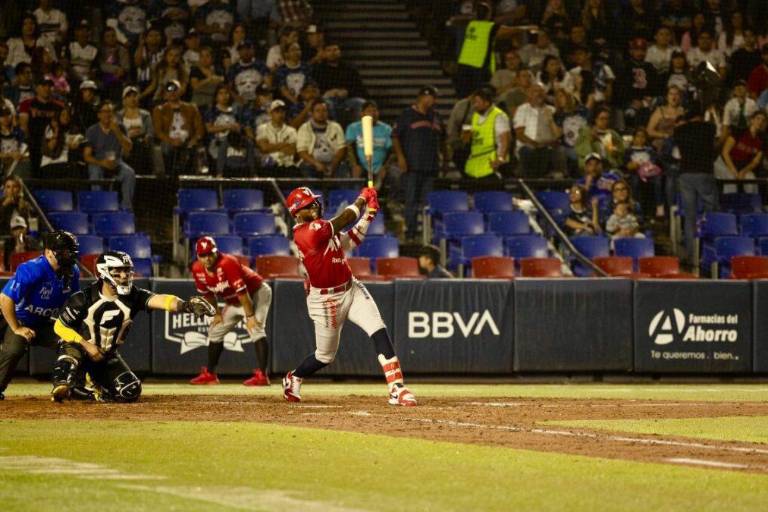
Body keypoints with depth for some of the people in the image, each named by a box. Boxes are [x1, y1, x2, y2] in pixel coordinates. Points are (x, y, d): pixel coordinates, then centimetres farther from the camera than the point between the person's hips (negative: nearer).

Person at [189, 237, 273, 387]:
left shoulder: (227, 264, -33)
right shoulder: (198, 270, -10)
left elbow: (242, 292, -33)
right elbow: (208, 293, 8)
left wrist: (250, 316, -32)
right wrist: (217, 313, 7)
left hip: (257, 293, -9)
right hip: (234, 302, 9)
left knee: (255, 329, -27)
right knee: (215, 330, 13)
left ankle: (261, 376, -36)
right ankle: (209, 374, 25)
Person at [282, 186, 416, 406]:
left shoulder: (321, 227, 5)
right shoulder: (308, 232, -22)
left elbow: (349, 242, 12)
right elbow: (344, 220, -22)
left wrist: (368, 215, 3)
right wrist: (363, 199, -8)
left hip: (351, 289, 7)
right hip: (326, 301, -7)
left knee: (379, 331, -14)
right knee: (325, 356, 8)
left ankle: (397, 388, -20)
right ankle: (293, 378, 40)